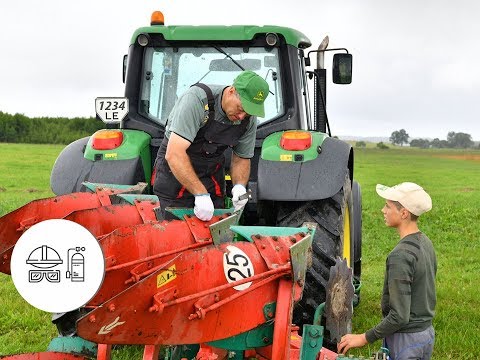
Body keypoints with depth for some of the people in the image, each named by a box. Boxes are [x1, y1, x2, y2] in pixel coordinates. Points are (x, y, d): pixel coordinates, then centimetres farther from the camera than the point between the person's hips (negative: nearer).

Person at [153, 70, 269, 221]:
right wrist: (201, 194, -37)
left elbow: (241, 159, 5)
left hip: (212, 173, 5)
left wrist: (239, 185, -17)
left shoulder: (249, 120, -10)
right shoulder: (196, 98, -29)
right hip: (174, 172, -5)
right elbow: (174, 154, -34)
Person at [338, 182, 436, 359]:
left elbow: (399, 316, -26)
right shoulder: (426, 243, 3)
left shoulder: (401, 256, -25)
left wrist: (364, 338, -17)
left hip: (406, 340, -9)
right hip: (427, 333, 9)